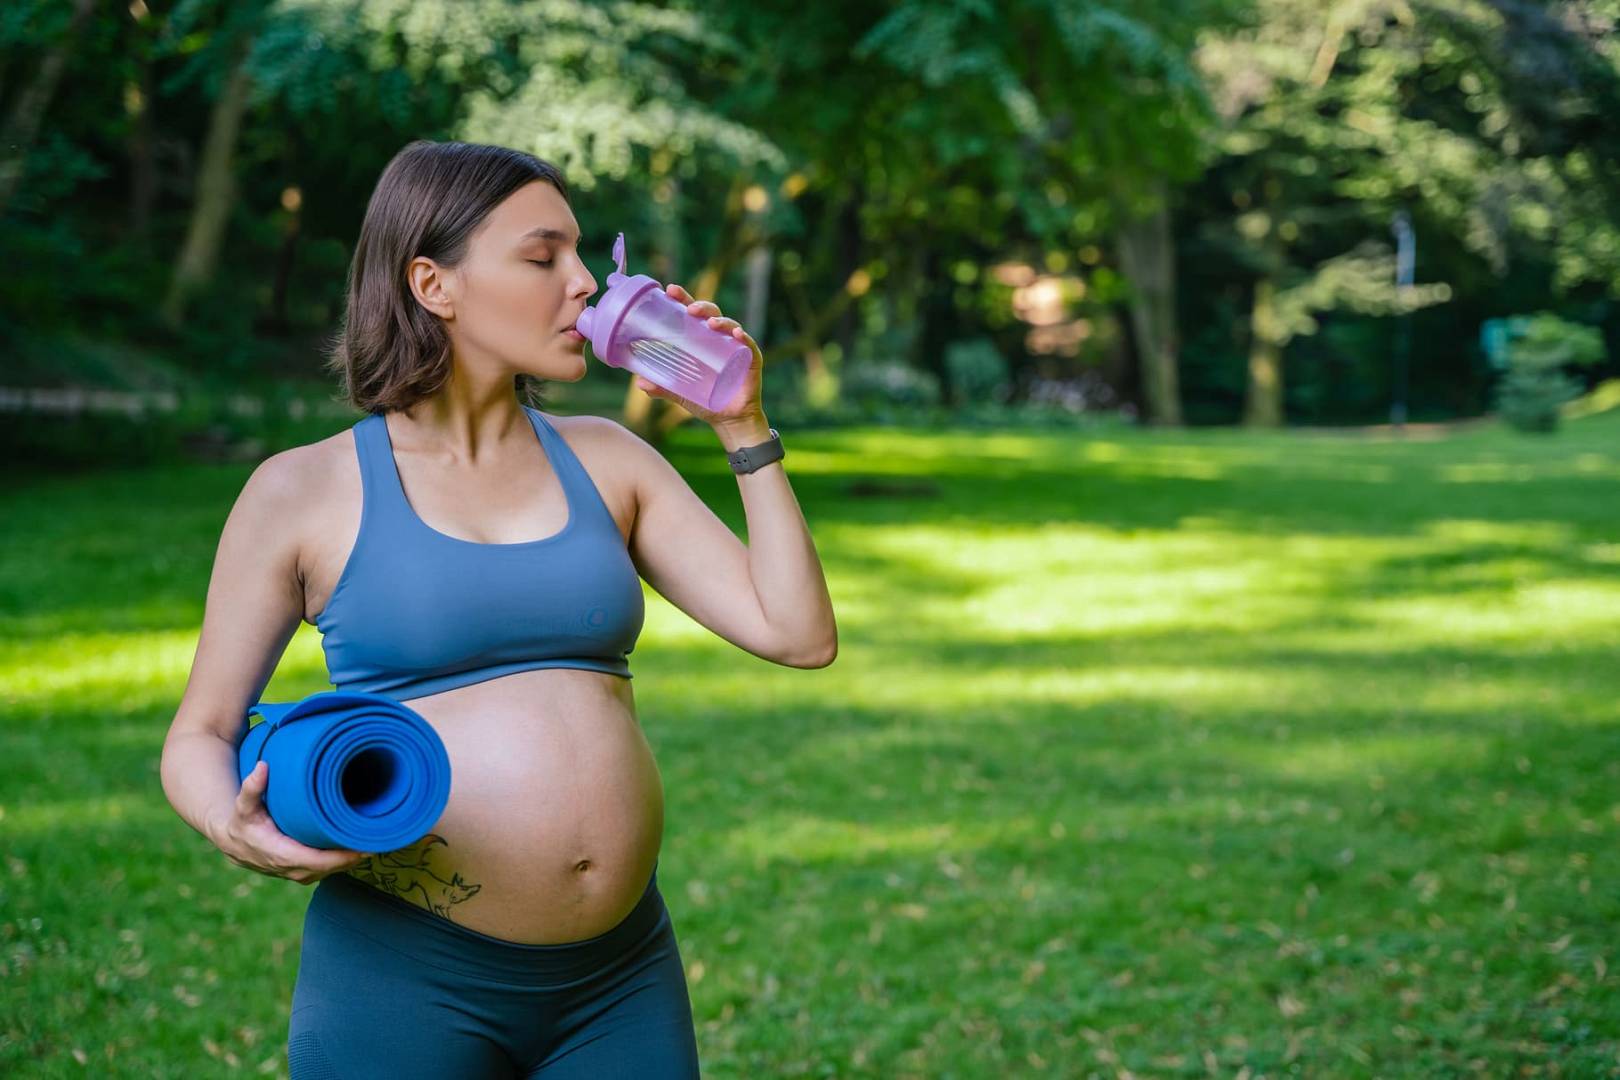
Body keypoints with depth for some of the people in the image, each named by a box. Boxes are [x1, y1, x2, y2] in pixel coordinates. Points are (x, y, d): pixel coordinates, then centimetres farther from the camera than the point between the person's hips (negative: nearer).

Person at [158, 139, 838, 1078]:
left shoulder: (604, 460, 9)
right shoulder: (304, 493, -1)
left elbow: (800, 637, 5)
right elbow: (200, 734, 5)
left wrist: (744, 427, 2)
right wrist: (239, 831, -16)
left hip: (623, 975, 4)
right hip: (404, 978, -3)